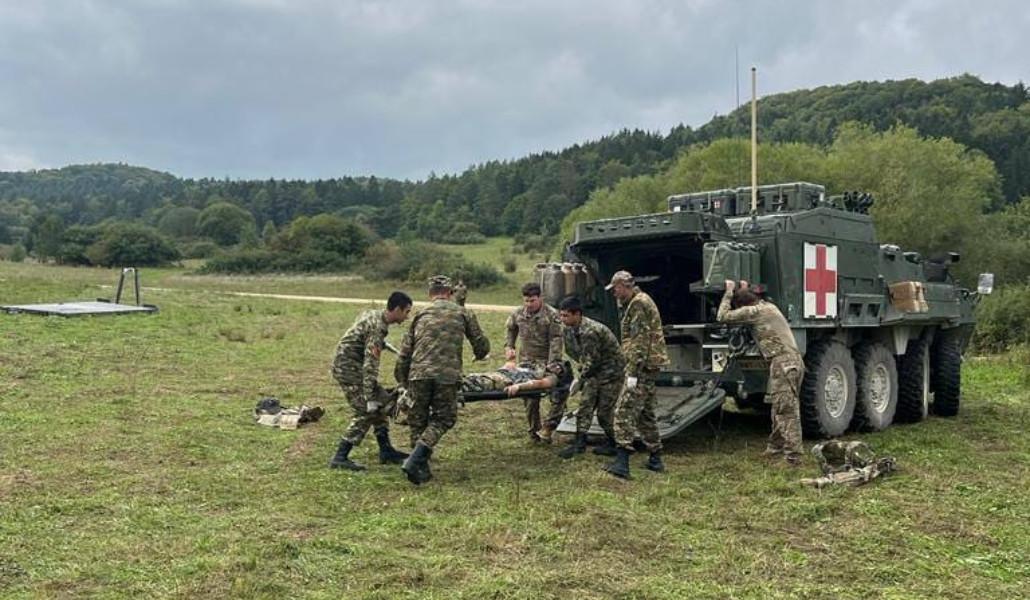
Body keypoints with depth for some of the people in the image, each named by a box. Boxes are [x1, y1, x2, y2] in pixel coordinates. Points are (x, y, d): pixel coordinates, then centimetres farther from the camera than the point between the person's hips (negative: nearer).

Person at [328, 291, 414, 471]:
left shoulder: (372, 314, 7)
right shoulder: (377, 327, -22)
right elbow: (370, 365, -27)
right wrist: (370, 398, -27)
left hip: (350, 365, 10)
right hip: (348, 367, -10)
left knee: (382, 402, 12)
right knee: (366, 412, -11)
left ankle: (386, 451, 16)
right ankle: (340, 457, -8)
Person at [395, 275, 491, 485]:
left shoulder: (420, 315, 18)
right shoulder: (462, 313, 14)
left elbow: (405, 352, 15)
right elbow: (481, 344, 16)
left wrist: (403, 381, 25)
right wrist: (479, 355, 40)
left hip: (419, 373, 2)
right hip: (447, 374, -2)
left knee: (418, 420, 14)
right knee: (443, 418, 10)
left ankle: (422, 469, 14)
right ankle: (414, 460, -7)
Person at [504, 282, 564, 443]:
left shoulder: (551, 315, -12)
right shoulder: (517, 314, 1)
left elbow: (555, 340, -17)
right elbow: (510, 329, 21)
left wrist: (552, 366, -24)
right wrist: (509, 347, 5)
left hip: (546, 361, -3)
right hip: (526, 361, 3)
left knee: (559, 394, -15)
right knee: (530, 398, 7)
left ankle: (548, 428, -6)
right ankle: (534, 432, 20)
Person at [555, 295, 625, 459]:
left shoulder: (590, 331, -32)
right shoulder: (568, 329, -4)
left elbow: (591, 361, -25)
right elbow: (572, 351, 10)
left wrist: (580, 380, -15)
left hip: (611, 371, -8)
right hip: (594, 371, 8)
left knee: (604, 411, -2)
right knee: (585, 405, 3)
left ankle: (614, 444, 16)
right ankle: (580, 442, 8)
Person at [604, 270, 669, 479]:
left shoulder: (638, 303, -13)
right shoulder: (638, 302, 20)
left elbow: (639, 341, -20)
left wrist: (633, 372, -22)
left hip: (643, 366, -11)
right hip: (648, 365, 11)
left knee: (625, 410, -14)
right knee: (645, 412, 16)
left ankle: (622, 461, -19)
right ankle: (655, 460, 22)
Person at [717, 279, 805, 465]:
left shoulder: (754, 311, -6)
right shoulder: (769, 306, 20)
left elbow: (723, 316, -4)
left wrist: (729, 291, 5)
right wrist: (746, 290, 34)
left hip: (783, 363, -10)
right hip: (795, 360, 10)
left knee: (786, 411, -9)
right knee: (780, 408, 18)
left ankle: (792, 455, -10)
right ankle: (775, 446, 28)